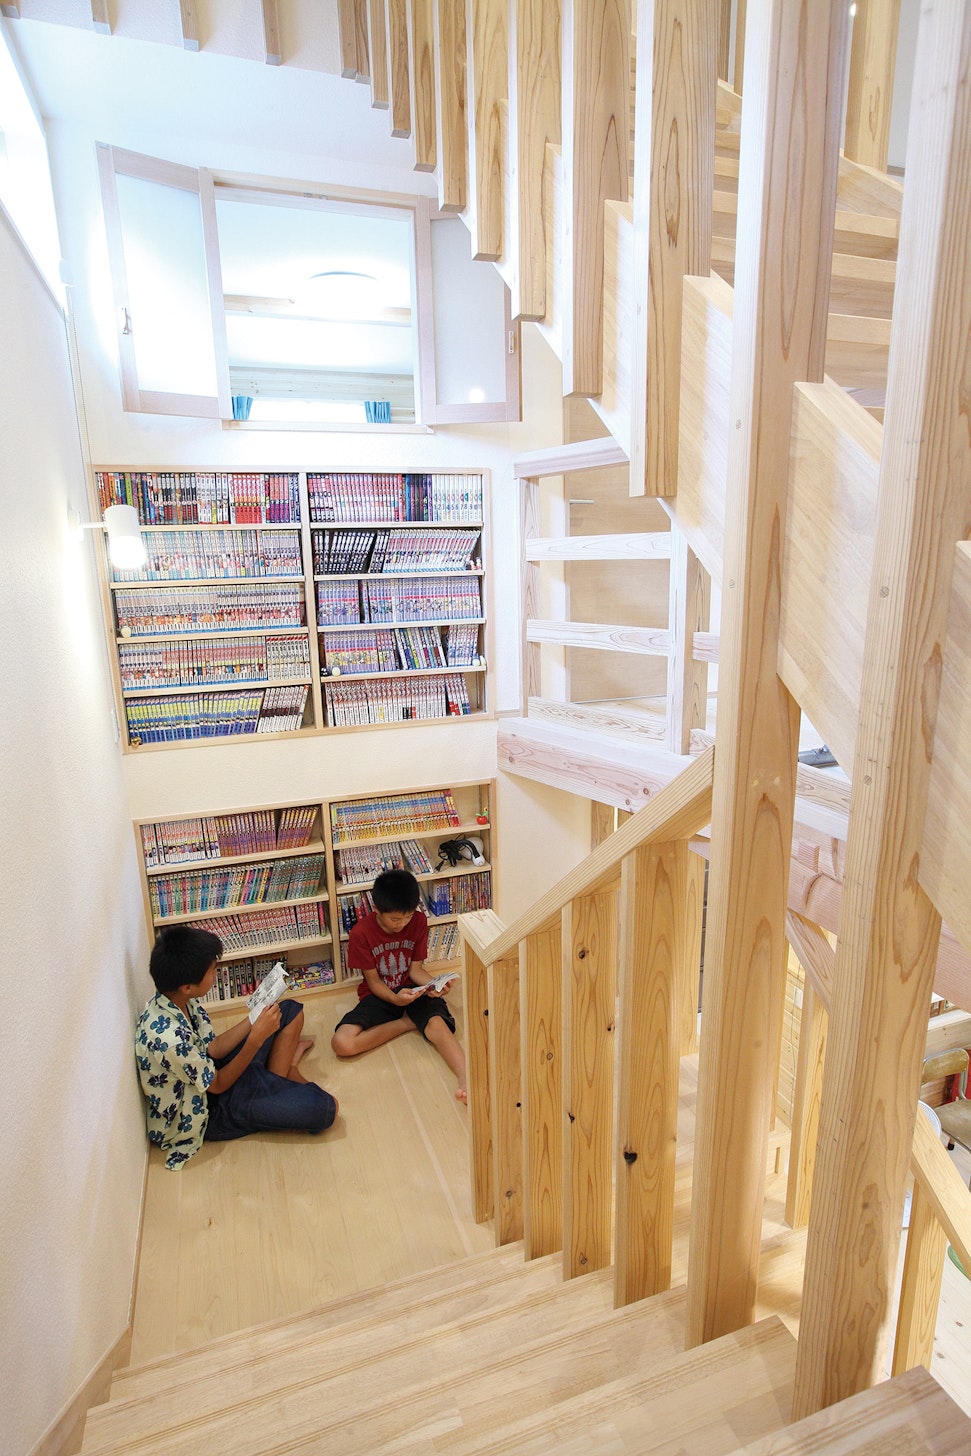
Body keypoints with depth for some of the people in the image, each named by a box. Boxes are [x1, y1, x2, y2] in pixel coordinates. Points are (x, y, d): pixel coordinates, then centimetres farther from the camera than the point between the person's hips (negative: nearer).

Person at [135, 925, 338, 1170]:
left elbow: (213, 1049, -1)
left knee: (290, 1011, 8)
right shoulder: (169, 1038, -38)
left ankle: (277, 1086, 13)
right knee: (325, 1109, -21)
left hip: (207, 1071, 8)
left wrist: (258, 1014, -8)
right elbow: (218, 1085, -22)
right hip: (207, 1113, -8)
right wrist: (257, 1037, -26)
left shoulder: (180, 1000, -12)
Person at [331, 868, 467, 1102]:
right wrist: (395, 998, -31)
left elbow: (416, 969, -3)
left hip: (412, 989, 0)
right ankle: (407, 1022, -12)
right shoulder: (361, 933, -16)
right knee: (342, 1043, -26)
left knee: (437, 1022, -34)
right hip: (379, 994, 0)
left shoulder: (418, 921, -9)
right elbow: (373, 981, -10)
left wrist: (434, 984, -26)